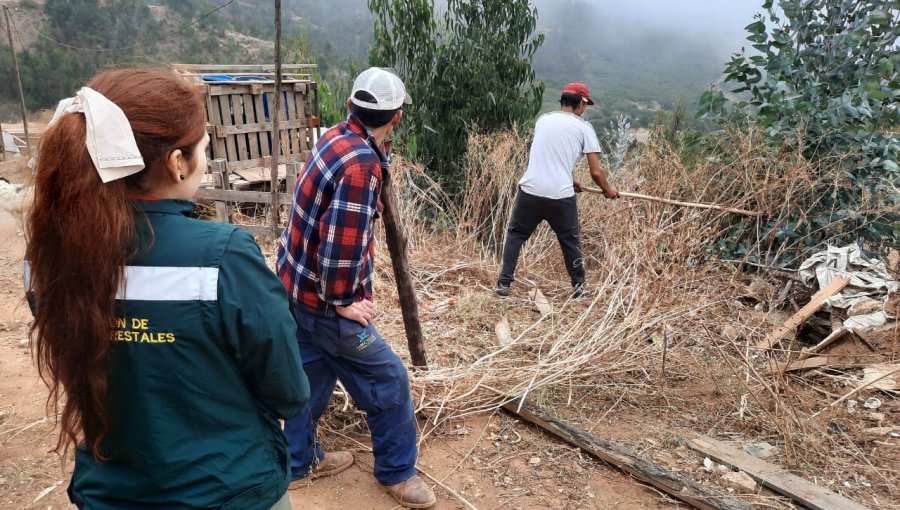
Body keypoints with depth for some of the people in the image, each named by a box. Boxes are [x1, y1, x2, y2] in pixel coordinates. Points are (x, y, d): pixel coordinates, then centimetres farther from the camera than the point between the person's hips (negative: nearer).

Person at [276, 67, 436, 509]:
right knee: (388, 381, 7)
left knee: (312, 375, 23)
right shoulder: (361, 164, -26)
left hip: (297, 284, 9)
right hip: (323, 297, -9)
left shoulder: (337, 137, 2)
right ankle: (397, 473, 25)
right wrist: (343, 301, -16)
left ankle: (300, 463, 40)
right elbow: (342, 245, -30)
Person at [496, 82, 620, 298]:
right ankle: (578, 287, 28)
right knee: (571, 240, 17)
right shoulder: (583, 127, 3)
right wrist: (608, 190, 20)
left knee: (515, 234, 17)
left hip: (530, 190, 2)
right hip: (561, 196, -2)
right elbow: (596, 171, 1)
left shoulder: (542, 120, 15)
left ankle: (504, 284, 14)